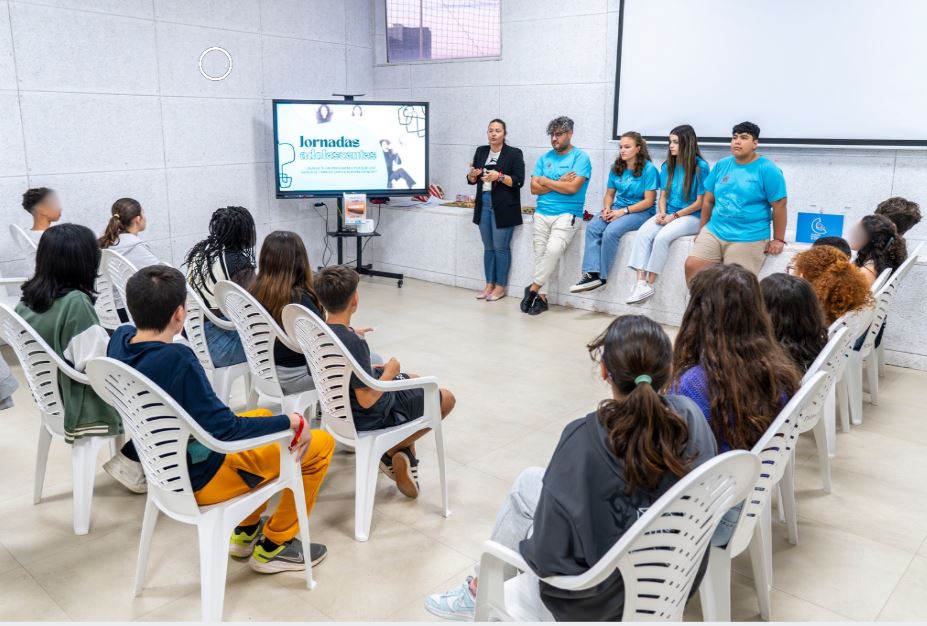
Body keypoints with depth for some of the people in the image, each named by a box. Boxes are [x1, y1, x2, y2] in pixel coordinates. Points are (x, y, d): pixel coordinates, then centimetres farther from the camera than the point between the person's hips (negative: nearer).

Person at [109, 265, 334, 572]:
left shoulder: (120, 339, -9)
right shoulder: (176, 359, -34)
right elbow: (224, 430, -30)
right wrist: (291, 422, -21)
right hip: (201, 477, -9)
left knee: (263, 418, 30)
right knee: (320, 444, 0)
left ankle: (245, 533, 33)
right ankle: (273, 546, 15)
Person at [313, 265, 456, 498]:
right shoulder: (353, 343, -34)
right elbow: (368, 400, -31)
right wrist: (389, 372, -15)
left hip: (343, 405, 9)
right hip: (371, 417, -9)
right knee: (446, 398, 7)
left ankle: (406, 461, 27)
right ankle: (392, 453, 9)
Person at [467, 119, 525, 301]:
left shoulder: (514, 154, -4)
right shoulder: (481, 151, 12)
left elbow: (519, 182, -10)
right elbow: (471, 180, 14)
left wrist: (499, 176, -23)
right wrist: (472, 174, -9)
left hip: (504, 208, -5)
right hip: (484, 205, 5)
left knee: (501, 248, -1)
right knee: (488, 247, 11)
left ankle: (500, 286, 8)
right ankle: (489, 284, 19)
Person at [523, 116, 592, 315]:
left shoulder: (580, 157, -2)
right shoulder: (545, 157, 12)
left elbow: (572, 188, -14)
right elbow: (534, 188, 4)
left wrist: (546, 181, -3)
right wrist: (559, 183, -8)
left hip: (567, 214, -5)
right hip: (542, 214, 5)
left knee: (553, 250, -24)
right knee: (540, 253, -1)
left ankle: (534, 289, -12)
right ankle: (541, 296, 6)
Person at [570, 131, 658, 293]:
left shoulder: (648, 169, -7)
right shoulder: (617, 168, 10)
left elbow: (649, 201, -10)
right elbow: (609, 194, 16)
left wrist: (623, 211, -18)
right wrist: (606, 209, -6)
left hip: (641, 212, -6)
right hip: (618, 208, 6)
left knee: (611, 231, -32)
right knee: (592, 227, -23)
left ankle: (601, 276, -20)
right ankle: (592, 274, -30)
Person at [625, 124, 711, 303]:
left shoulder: (701, 167, -8)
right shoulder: (667, 166, 9)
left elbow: (700, 202, -8)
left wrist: (674, 216, -13)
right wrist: (662, 213, -7)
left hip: (691, 216, -5)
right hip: (667, 214, 5)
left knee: (662, 237, -31)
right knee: (643, 233, -24)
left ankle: (650, 285, -22)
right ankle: (641, 283, -30)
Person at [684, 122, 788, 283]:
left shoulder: (767, 169, -5)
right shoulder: (721, 165, 9)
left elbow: (779, 206, -5)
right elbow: (708, 200, 14)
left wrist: (778, 240, -5)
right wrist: (702, 230, 14)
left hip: (748, 238, -5)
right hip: (714, 230, 5)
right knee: (692, 266, -9)